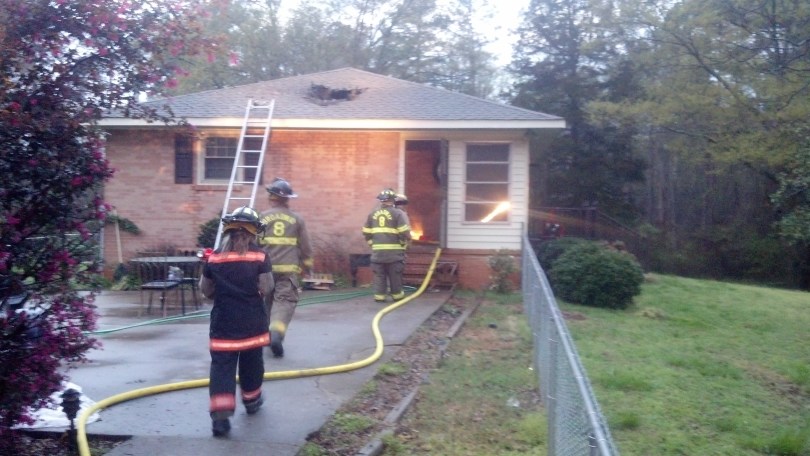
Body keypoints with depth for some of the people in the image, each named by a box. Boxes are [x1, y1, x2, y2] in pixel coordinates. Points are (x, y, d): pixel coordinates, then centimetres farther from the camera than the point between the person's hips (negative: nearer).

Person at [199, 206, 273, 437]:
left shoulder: (214, 257, -2)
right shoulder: (260, 257, -8)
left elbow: (206, 290, 6)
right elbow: (266, 289, -10)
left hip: (223, 323, 0)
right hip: (252, 322, 0)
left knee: (221, 366, -1)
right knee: (251, 363, 20)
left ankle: (220, 414, -14)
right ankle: (251, 400, 39)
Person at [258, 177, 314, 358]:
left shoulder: (262, 217, 3)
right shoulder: (297, 219, 5)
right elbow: (306, 247, 8)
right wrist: (308, 266, 20)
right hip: (288, 269, -1)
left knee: (267, 301, 18)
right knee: (285, 301, -5)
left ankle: (266, 333, 30)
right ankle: (276, 333, -26)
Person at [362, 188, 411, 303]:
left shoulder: (373, 214, 9)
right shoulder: (398, 213, -6)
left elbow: (366, 232, 11)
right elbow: (404, 232, -12)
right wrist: (404, 244, 4)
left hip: (377, 250, 3)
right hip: (394, 250, -3)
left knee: (379, 275, 9)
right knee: (395, 275, 7)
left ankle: (379, 296, 9)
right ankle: (397, 295, 14)